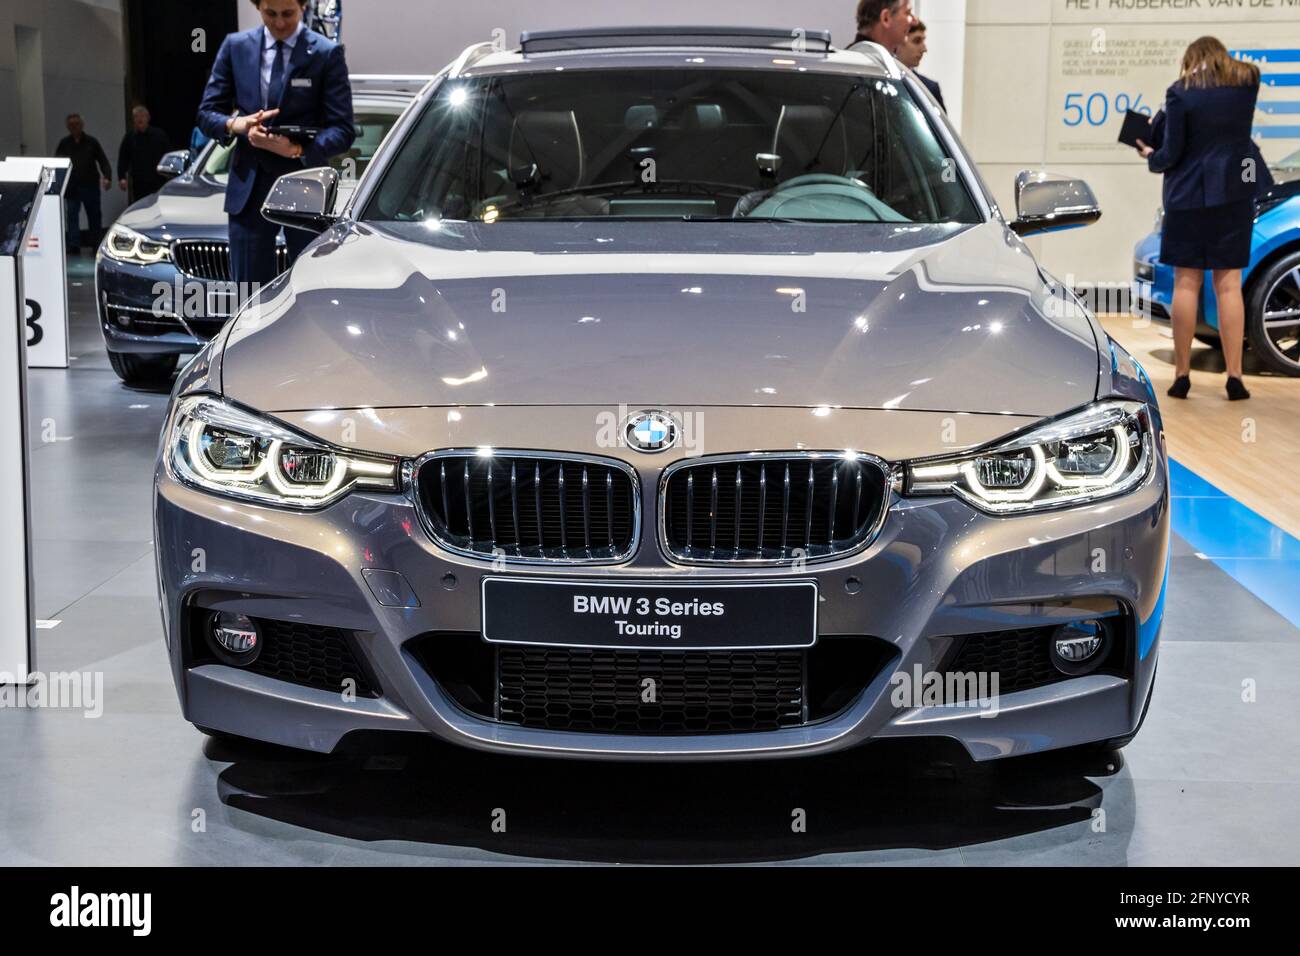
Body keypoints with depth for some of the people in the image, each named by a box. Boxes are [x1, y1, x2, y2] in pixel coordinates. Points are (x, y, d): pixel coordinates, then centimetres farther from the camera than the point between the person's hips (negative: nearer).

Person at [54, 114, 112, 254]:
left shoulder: (92, 142, 5)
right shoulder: (64, 144, 6)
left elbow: (103, 162, 2)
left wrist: (107, 177, -14)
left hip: (90, 186, 0)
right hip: (72, 188, 0)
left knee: (95, 216, 7)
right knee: (72, 216, -8)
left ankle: (96, 244, 19)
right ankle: (74, 245, -9)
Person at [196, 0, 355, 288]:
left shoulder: (326, 54, -2)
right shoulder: (235, 46, 8)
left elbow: (342, 130, -7)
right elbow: (207, 114, 9)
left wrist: (297, 150, -25)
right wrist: (235, 124, -14)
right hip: (249, 187, 3)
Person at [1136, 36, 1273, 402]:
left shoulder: (1180, 92, -6)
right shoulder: (1247, 82, 4)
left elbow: (1171, 154, -7)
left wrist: (1151, 156, 14)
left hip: (1188, 194, -2)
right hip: (1234, 193, 2)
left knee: (1186, 283, 3)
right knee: (1229, 283, 4)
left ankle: (1182, 375, 5)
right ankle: (1234, 377, 0)